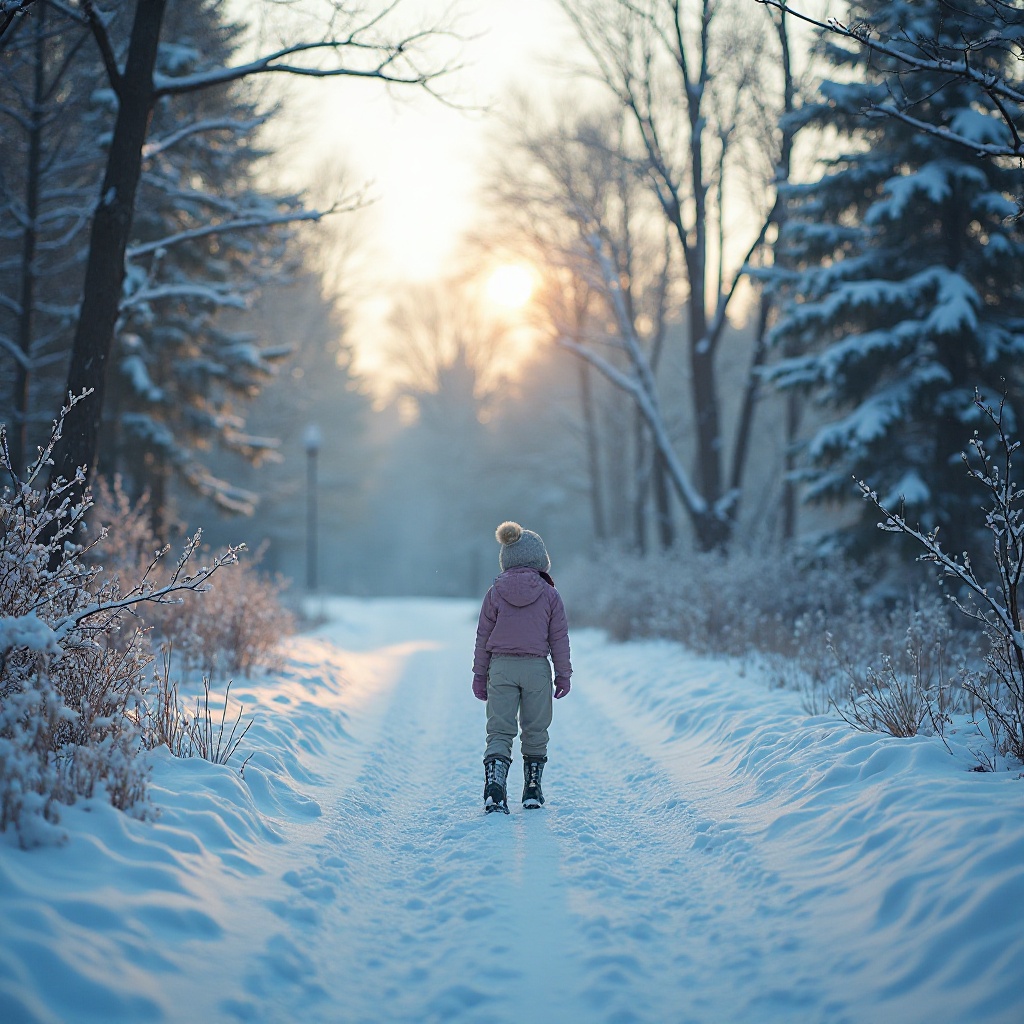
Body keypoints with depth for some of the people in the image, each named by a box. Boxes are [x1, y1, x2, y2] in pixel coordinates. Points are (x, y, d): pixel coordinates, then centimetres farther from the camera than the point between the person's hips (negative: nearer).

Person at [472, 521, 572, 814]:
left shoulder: (495, 594, 0)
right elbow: (559, 638, 1)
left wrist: (480, 674, 11)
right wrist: (563, 674, 9)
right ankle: (532, 790, 19)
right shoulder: (549, 595, -2)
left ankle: (494, 787, -19)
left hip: (501, 668, 0)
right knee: (535, 731, 13)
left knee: (499, 731, 1)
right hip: (537, 668, 0)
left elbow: (483, 637, 4)